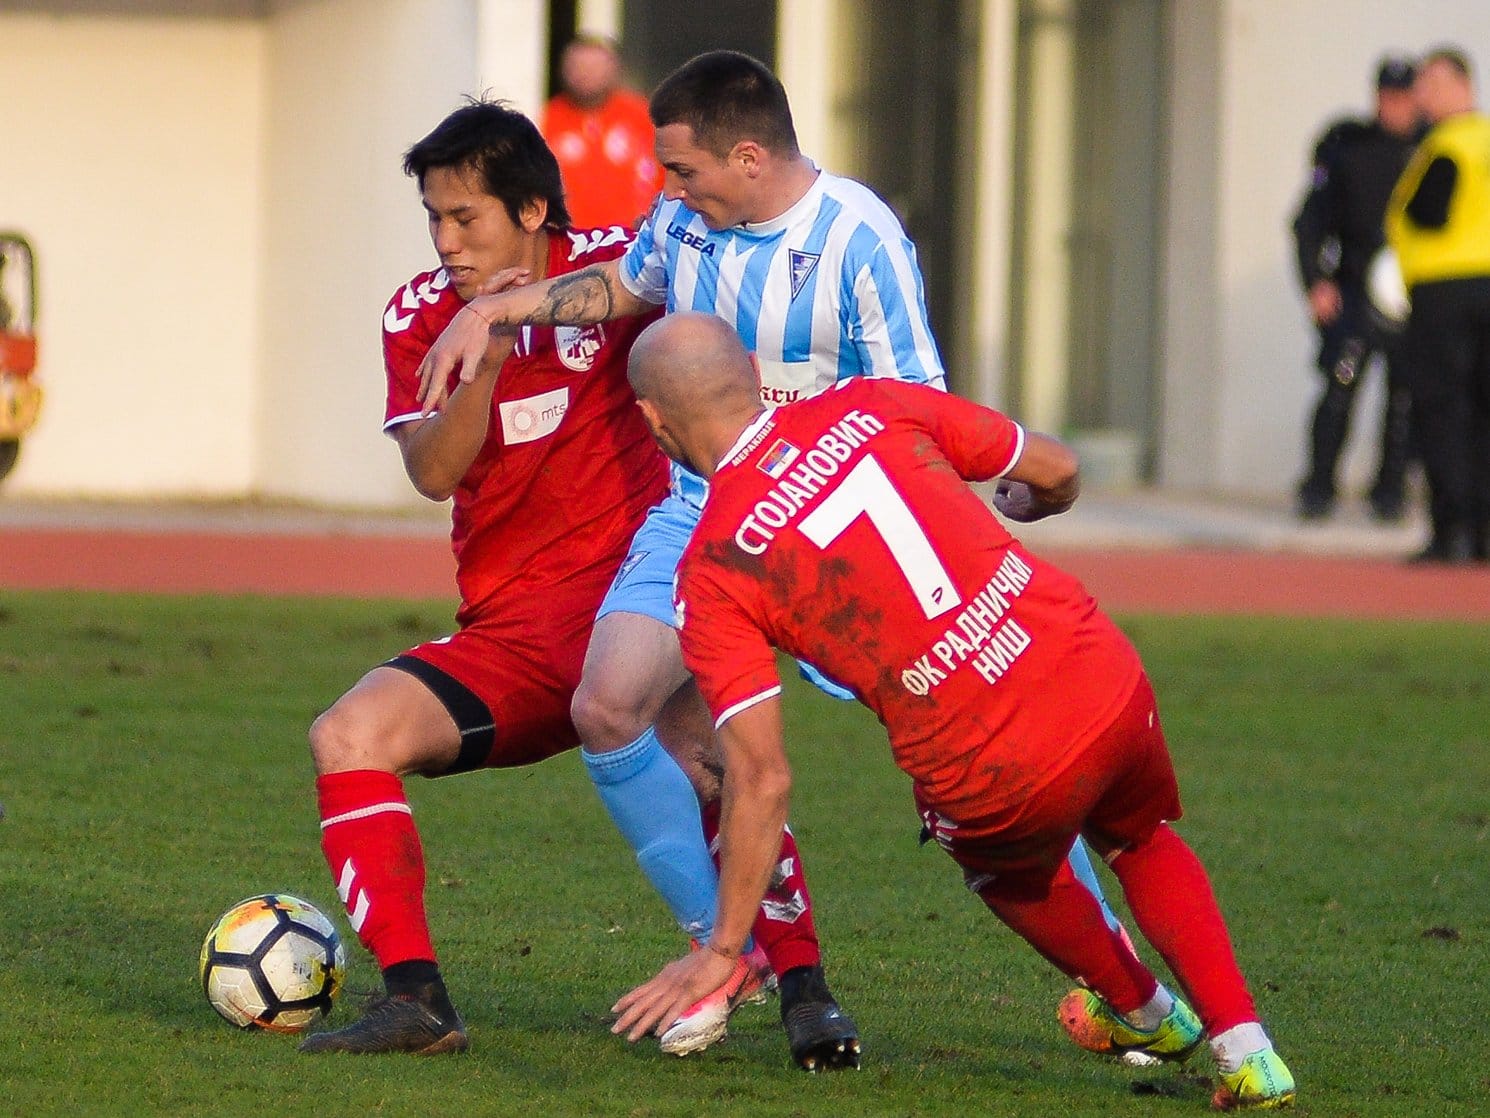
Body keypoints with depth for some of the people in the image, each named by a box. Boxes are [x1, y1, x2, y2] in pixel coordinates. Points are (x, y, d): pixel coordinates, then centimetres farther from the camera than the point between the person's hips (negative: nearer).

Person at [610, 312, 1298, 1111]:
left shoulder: (712, 575, -5)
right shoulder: (870, 408, 4)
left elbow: (763, 780, -9)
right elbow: (1056, 471, 15)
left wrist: (723, 950, 1)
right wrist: (1021, 502, 41)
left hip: (1001, 777, -3)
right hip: (1110, 684, 3)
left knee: (1004, 865, 34)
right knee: (1139, 841, 35)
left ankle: (1141, 1011, 54)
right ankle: (1244, 1046, 25)